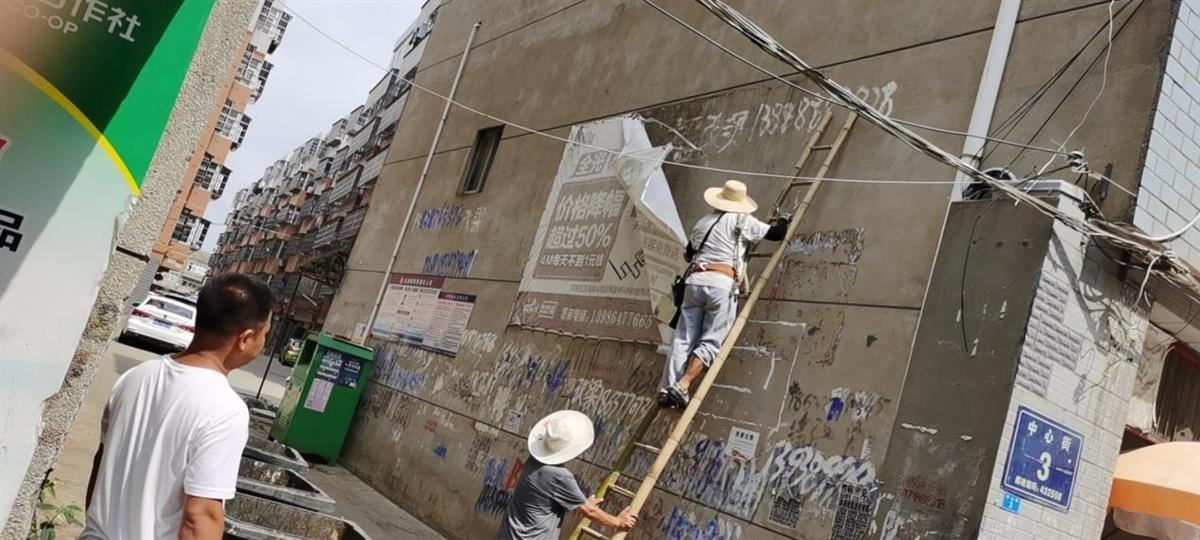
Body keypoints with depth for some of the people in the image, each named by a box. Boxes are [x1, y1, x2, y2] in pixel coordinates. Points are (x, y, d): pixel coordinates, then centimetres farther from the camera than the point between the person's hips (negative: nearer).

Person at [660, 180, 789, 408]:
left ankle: (667, 387, -4)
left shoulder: (702, 223, 21)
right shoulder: (742, 221, 7)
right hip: (723, 283, -4)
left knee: (684, 338, 4)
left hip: (695, 280, 4)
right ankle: (682, 385, -13)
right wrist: (783, 222, 36)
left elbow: (689, 252, 31)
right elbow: (776, 233, 15)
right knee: (711, 341, -1)